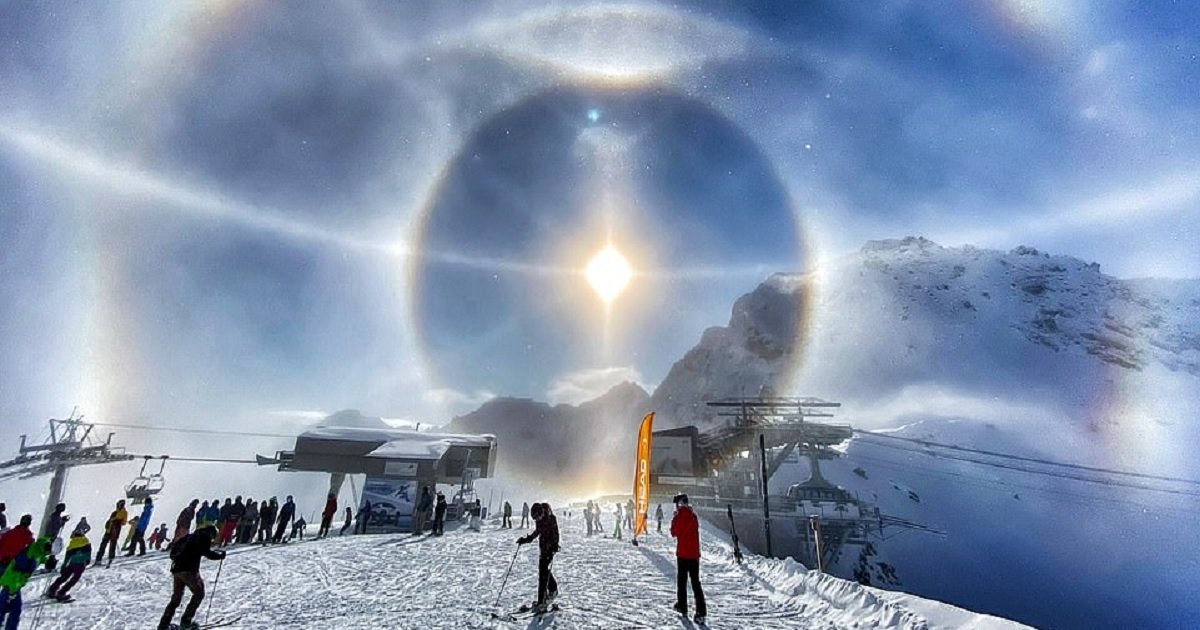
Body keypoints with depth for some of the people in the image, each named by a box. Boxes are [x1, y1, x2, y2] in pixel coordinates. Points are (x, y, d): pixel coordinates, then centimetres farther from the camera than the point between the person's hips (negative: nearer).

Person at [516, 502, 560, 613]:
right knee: (544, 571, 18)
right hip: (542, 548, 8)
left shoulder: (551, 518, -15)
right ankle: (553, 590, 41)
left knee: (543, 573, -11)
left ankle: (541, 601, -10)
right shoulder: (538, 520, 6)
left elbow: (555, 533, -17)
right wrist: (525, 539, 16)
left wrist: (555, 545, -28)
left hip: (549, 548, -8)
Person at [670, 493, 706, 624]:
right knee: (695, 582, 5)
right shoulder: (692, 515, 10)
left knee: (682, 580, 9)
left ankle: (682, 607, 17)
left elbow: (674, 532, -9)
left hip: (683, 553, -6)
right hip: (694, 554, 6)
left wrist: (674, 518, 1)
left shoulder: (681, 515, -14)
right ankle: (701, 611, -4)